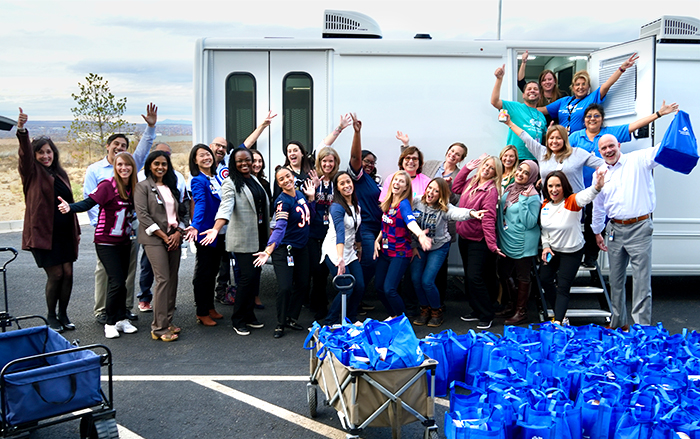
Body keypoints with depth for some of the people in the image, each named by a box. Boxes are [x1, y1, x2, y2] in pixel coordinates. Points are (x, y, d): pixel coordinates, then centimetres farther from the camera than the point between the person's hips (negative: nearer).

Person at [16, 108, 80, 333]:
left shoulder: (60, 174, 13)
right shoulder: (32, 173, -2)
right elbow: (24, 154, -23)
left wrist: (76, 230, 16)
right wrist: (21, 131, -41)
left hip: (65, 233, 5)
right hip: (43, 232, -5)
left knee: (68, 273, 4)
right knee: (55, 274, -2)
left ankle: (63, 314, 21)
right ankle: (51, 316, 18)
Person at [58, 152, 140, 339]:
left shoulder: (133, 187, 4)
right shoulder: (107, 185, -14)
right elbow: (89, 202, -24)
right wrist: (70, 207, -40)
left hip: (124, 242, 5)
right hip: (106, 242, -5)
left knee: (122, 281, 10)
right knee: (117, 282, -8)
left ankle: (121, 319, 21)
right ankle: (111, 323, 7)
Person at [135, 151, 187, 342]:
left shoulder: (171, 187, 17)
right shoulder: (143, 187, 0)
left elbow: (180, 212, 16)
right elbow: (143, 215, -9)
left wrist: (178, 232, -2)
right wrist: (164, 236, -12)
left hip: (174, 238, 6)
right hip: (154, 240, -6)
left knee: (173, 280, 5)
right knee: (163, 280, -12)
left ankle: (167, 321, 14)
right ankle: (159, 328, -7)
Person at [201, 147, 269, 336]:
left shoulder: (255, 179, 14)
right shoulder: (230, 183, -10)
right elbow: (225, 206, -26)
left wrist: (268, 231, 21)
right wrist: (216, 228, -42)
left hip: (259, 236, 7)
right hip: (242, 238, -7)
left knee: (255, 274, 9)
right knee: (248, 276, -8)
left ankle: (249, 314, 22)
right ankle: (237, 319, 6)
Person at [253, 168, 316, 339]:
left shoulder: (300, 194, 3)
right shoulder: (282, 201, -19)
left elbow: (309, 216, 17)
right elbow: (279, 228, -30)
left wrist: (311, 198, 4)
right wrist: (268, 251, -42)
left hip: (301, 248, 8)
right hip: (285, 249, -7)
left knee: (302, 285, 12)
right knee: (285, 287, -11)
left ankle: (291, 318, 28)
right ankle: (280, 324, 8)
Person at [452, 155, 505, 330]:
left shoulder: (491, 190, -16)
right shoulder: (471, 182, 6)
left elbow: (488, 218, -23)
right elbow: (456, 187, 25)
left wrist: (492, 245, -27)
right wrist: (466, 168, 14)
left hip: (479, 240, -8)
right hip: (464, 237, 8)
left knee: (475, 277, -11)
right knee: (469, 276, 14)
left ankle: (486, 316, 3)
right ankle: (477, 311, 26)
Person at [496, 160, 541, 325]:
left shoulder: (533, 196, -17)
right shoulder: (509, 189, 5)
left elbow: (530, 223, -23)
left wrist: (523, 201, -27)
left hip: (522, 244, -8)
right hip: (506, 241, 8)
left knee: (522, 277, 7)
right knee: (503, 274, 18)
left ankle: (521, 312, 20)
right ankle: (510, 306, 36)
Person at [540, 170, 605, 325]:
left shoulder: (571, 201, -22)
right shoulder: (545, 204, -4)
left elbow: (585, 196, -46)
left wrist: (597, 187, -67)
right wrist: (545, 245, -4)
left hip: (571, 252, -6)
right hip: (551, 250, 6)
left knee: (563, 288, -4)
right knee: (544, 279, 14)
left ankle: (558, 322, 2)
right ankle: (560, 313, 35)